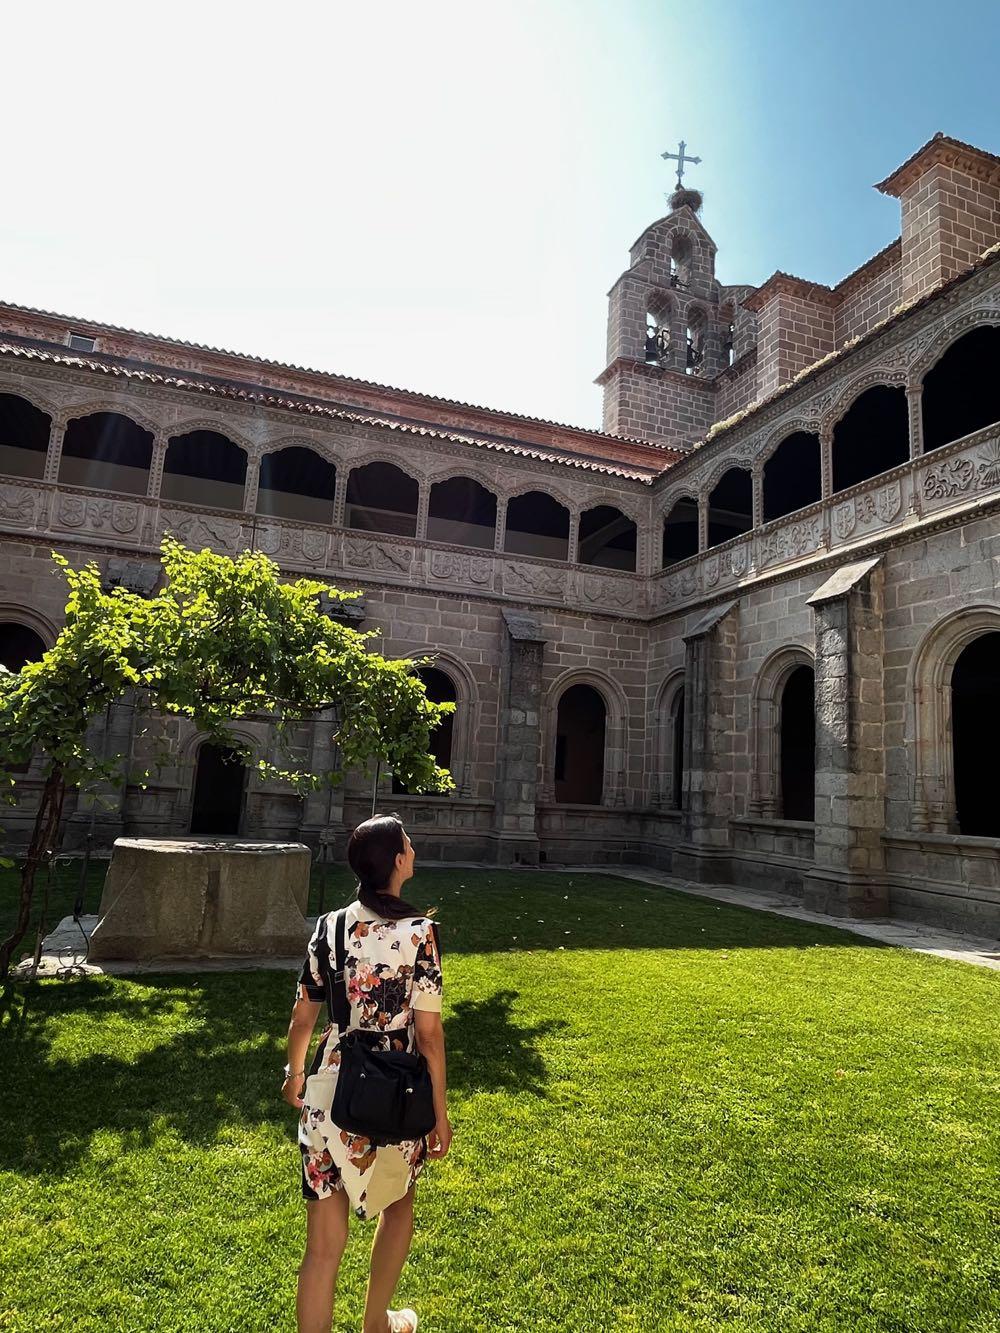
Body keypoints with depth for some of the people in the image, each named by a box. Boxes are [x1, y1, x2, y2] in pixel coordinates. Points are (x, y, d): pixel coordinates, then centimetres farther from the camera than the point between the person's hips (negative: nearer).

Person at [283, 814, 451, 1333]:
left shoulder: (329, 927, -6)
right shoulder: (419, 933, -17)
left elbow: (302, 1017, 3)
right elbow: (428, 1034, -14)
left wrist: (295, 1074, 21)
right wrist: (440, 1114, -3)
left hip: (330, 1091, 2)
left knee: (324, 1243, 13)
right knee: (398, 1203, 28)